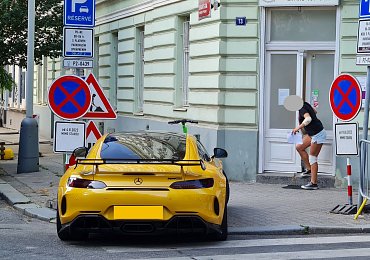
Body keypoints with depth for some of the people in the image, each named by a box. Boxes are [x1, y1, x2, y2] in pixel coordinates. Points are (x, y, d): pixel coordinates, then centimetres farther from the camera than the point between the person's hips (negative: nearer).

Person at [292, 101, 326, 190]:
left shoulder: (302, 109, -21)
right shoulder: (305, 105, 5)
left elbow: (308, 119, -39)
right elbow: (314, 112, 22)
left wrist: (298, 128, -34)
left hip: (318, 134, -10)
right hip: (312, 134, 10)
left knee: (312, 158, -6)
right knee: (299, 147, 14)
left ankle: (313, 183, -3)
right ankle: (309, 169, 19)